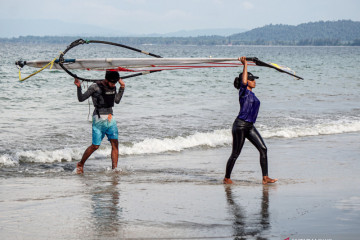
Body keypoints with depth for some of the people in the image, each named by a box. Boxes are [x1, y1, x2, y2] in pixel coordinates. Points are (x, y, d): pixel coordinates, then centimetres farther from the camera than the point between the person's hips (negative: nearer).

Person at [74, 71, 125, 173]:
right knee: (95, 146, -4)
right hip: (99, 120, -6)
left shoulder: (113, 87, 9)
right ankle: (80, 164, 16)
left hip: (110, 119, 6)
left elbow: (117, 101, 23)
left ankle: (114, 168, -4)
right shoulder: (95, 87, -9)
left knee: (115, 144, -6)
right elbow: (81, 99, -5)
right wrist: (79, 87, -20)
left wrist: (122, 88, 17)